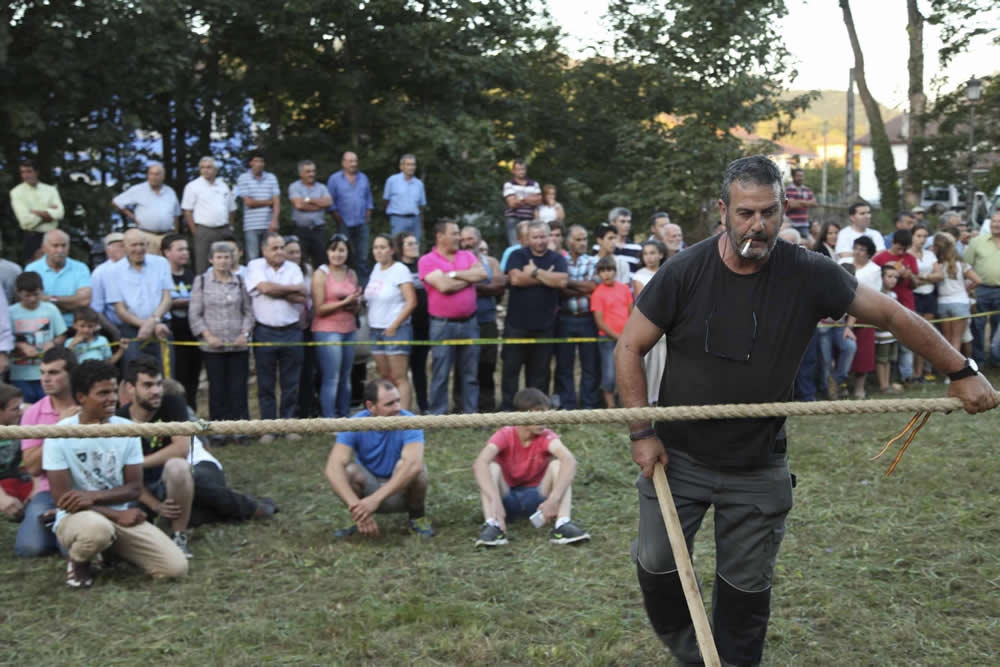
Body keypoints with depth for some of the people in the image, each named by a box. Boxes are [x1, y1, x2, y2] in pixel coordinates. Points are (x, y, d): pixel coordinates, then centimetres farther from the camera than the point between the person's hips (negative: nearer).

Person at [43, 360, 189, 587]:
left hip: (121, 517, 4)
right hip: (75, 517, -4)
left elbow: (134, 488, -2)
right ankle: (78, 563, -5)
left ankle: (113, 548, 14)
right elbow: (63, 498, -14)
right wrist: (117, 514, -20)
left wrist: (93, 496, -20)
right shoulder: (60, 435, -13)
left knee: (176, 567, -13)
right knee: (97, 527, -42)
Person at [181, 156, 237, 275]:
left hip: (223, 231, 4)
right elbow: (187, 211, -3)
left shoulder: (223, 186, 15)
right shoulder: (193, 186, 1)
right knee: (202, 266, -5)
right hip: (204, 230, -4)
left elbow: (231, 210, 20)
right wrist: (195, 232, -9)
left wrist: (229, 227, 9)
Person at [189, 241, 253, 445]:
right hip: (213, 345, -1)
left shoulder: (239, 282, 8)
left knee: (239, 387, 1)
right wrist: (208, 335, -8)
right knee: (217, 388, 2)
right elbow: (194, 314, 2)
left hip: (238, 344, 1)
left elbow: (248, 311, 10)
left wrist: (245, 333, -4)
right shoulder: (201, 281, 3)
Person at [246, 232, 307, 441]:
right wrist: (292, 288, -5)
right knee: (266, 384, 3)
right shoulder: (255, 266, 1)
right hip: (265, 333, -2)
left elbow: (302, 297, -4)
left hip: (291, 332, 2)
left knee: (291, 383, 5)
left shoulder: (293, 268, 8)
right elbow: (265, 288, -16)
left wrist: (276, 291, -10)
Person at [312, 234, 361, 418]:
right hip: (327, 330, -6)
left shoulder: (352, 274, 12)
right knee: (331, 380, -8)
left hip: (349, 330, 6)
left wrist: (355, 303, -5)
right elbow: (319, 309, -10)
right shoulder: (321, 274, -4)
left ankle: (345, 417, 15)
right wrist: (344, 302, -17)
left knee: (346, 379, 8)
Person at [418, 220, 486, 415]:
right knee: (440, 375, 0)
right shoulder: (427, 261, -4)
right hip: (443, 324, -4)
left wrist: (454, 274, -9)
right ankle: (437, 416, 7)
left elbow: (482, 274, -6)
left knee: (470, 373, 9)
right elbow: (443, 285, -18)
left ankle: (471, 414, 16)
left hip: (469, 323, 4)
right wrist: (469, 278, -2)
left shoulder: (467, 256, 12)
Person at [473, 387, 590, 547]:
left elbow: (569, 460, -33)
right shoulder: (505, 435, -14)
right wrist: (495, 501, -49)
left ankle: (562, 523, -39)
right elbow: (479, 463, -33)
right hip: (507, 499, -1)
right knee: (491, 466, -26)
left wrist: (554, 499, -48)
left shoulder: (546, 437, -12)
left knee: (558, 463, -22)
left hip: (537, 500, 1)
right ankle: (492, 525, -43)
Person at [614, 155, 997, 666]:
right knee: (656, 564, 6)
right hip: (678, 456, 0)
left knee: (746, 587, 9)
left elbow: (893, 317, -1)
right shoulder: (685, 272, -14)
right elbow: (630, 348, -7)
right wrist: (641, 432, -11)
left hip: (759, 468, 0)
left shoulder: (808, 276, -11)